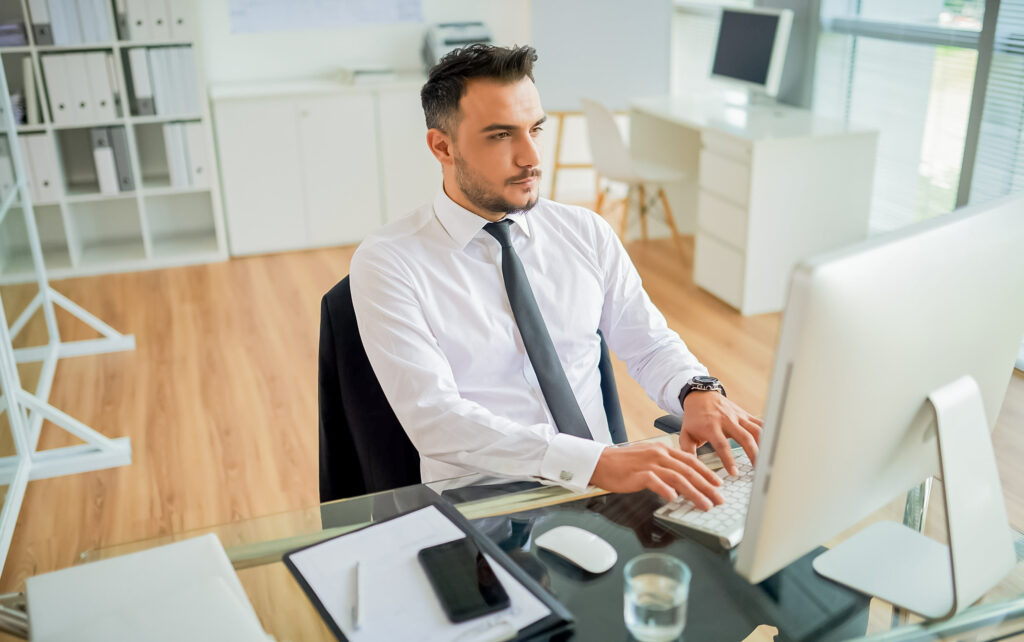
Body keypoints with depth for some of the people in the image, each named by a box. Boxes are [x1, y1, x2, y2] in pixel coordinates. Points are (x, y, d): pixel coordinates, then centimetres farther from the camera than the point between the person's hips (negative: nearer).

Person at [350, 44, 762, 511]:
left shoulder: (587, 233, 8)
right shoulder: (386, 262, -7)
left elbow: (650, 345, 14)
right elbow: (433, 418, -18)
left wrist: (699, 393, -11)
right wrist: (595, 461, -29)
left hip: (603, 490, 4)